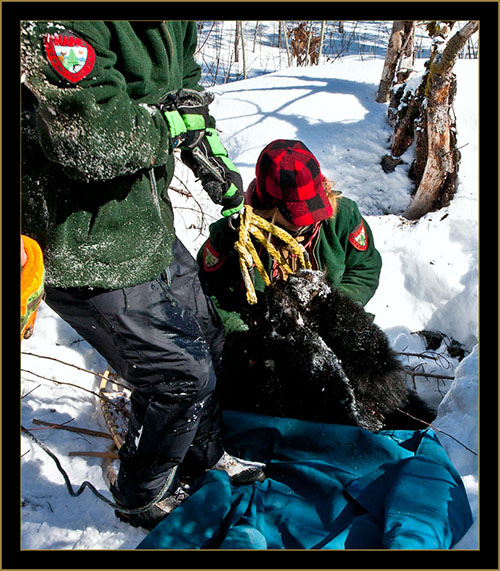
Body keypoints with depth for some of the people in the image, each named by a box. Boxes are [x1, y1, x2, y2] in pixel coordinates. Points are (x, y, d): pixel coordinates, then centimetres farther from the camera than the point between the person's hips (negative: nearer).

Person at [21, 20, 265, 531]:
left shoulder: (171, 21, 5)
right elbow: (91, 138, -34)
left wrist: (215, 163, 12)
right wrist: (172, 119, -18)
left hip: (148, 224, 10)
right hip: (89, 252, -9)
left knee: (206, 344, 19)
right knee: (182, 373, -2)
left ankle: (204, 456, 47)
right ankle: (143, 497, 29)